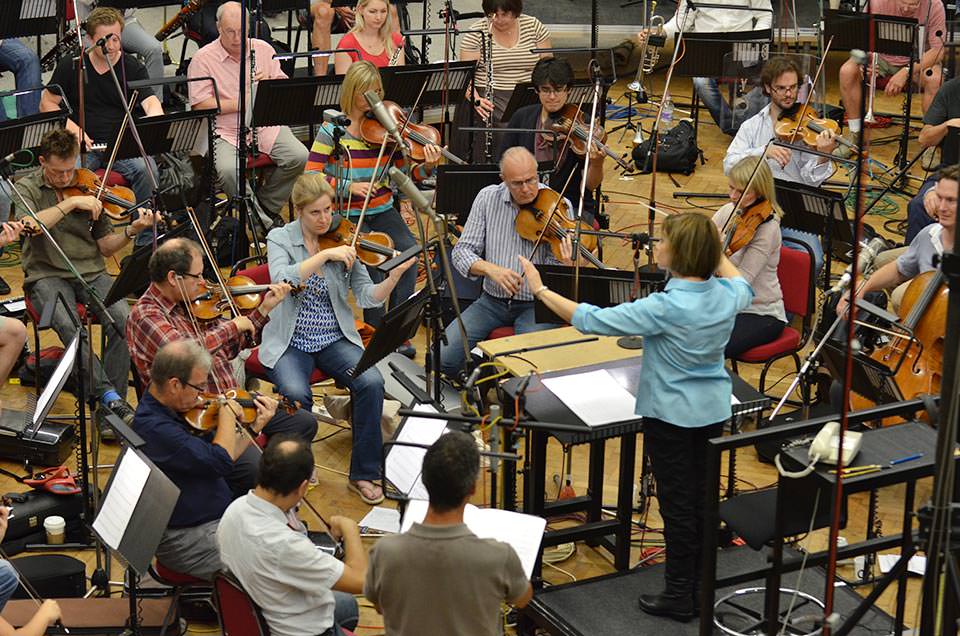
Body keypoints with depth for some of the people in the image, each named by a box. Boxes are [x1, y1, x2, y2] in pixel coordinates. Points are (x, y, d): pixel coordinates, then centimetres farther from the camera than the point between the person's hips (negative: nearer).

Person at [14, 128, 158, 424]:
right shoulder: (28, 188, 4)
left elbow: (105, 246, 10)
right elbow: (27, 225, -19)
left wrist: (131, 231, -9)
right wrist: (70, 203, -21)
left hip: (91, 272, 2)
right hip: (47, 275, -2)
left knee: (123, 319, -26)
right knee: (70, 326, -34)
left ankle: (111, 405, -20)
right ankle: (108, 394, -31)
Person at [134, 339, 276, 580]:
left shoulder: (181, 410, 6)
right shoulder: (153, 428, -25)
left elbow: (224, 456, 16)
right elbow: (220, 461, -28)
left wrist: (256, 425, 7)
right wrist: (227, 413, -13)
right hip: (187, 537, -10)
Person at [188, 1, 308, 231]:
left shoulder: (263, 49, 10)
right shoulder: (203, 59, -3)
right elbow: (200, 105, -11)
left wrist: (270, 85, -9)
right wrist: (241, 102, -17)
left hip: (267, 126, 4)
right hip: (225, 132, -3)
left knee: (299, 157, -21)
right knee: (229, 170, -33)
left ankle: (266, 205, 4)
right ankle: (262, 223, -15)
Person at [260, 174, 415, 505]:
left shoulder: (342, 241, 2)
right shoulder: (280, 239, -2)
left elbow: (366, 296, -4)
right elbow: (282, 280, -23)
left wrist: (393, 277, -22)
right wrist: (325, 254, -27)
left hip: (334, 339, 2)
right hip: (290, 342, -2)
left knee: (372, 382, -25)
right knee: (296, 394, -32)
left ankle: (363, 473, -8)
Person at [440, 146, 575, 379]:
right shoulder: (488, 198, 0)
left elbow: (554, 266, -9)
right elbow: (461, 252, 0)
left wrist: (567, 265, -34)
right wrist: (490, 268, -20)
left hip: (536, 305, -3)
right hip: (492, 302, 3)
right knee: (444, 357, -15)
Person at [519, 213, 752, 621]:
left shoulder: (665, 308, -27)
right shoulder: (728, 295, -8)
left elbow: (591, 320, -24)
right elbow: (744, 288, 20)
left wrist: (541, 290, -15)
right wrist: (716, 252, 27)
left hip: (671, 414, -6)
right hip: (713, 412, 6)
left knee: (676, 504, 5)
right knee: (702, 497, 16)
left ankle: (679, 596, 15)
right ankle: (700, 588, 28)